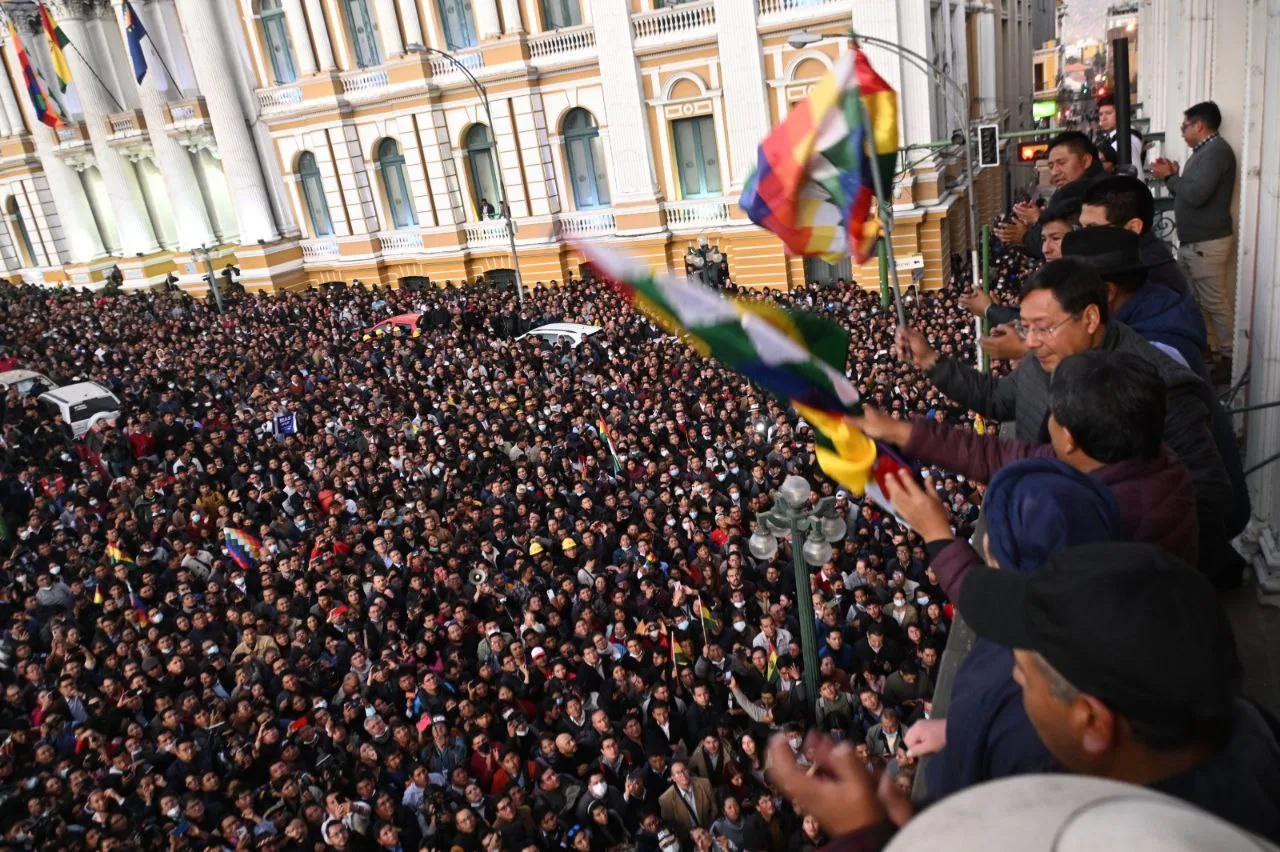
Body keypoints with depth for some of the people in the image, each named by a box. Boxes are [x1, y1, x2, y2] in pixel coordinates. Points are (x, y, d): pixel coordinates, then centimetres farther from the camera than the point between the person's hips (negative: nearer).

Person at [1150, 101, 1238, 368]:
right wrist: (1173, 176, 4)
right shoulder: (1203, 152, 18)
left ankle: (1228, 356, 1)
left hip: (1206, 243, -10)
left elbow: (1196, 195, -24)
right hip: (1191, 241, 10)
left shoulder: (1216, 150, -14)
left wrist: (1169, 177, -10)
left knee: (1215, 303, -5)